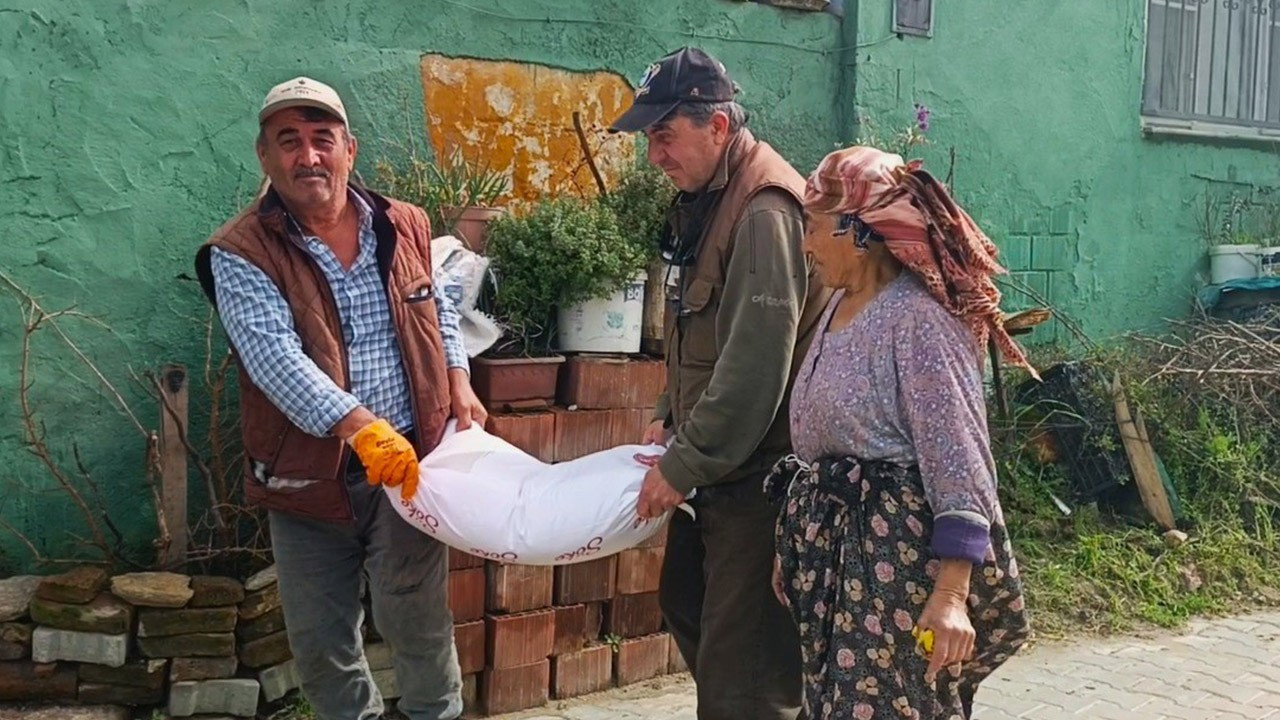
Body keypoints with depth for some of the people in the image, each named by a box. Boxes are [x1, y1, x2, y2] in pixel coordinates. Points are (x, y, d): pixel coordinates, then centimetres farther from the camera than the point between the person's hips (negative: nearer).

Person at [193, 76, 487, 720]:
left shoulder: (404, 226, 5)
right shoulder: (240, 254, -8)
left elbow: (438, 310, 21)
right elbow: (274, 354, -22)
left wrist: (460, 385, 5)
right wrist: (361, 427, -34)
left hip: (409, 462, 1)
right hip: (307, 473, -1)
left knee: (416, 619, 5)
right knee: (320, 640, 10)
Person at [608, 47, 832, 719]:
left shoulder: (765, 213, -21)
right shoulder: (705, 201, 11)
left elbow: (755, 366, -25)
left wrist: (684, 466, -18)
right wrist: (669, 418, 9)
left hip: (757, 471, -10)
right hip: (715, 466, 10)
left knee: (741, 662, -4)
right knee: (686, 604, 23)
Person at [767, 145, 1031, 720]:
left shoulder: (917, 317, -16)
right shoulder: (839, 307, 11)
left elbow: (957, 458, -20)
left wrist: (951, 593, -25)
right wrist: (797, 547, 21)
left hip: (898, 551, -9)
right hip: (836, 546, 9)